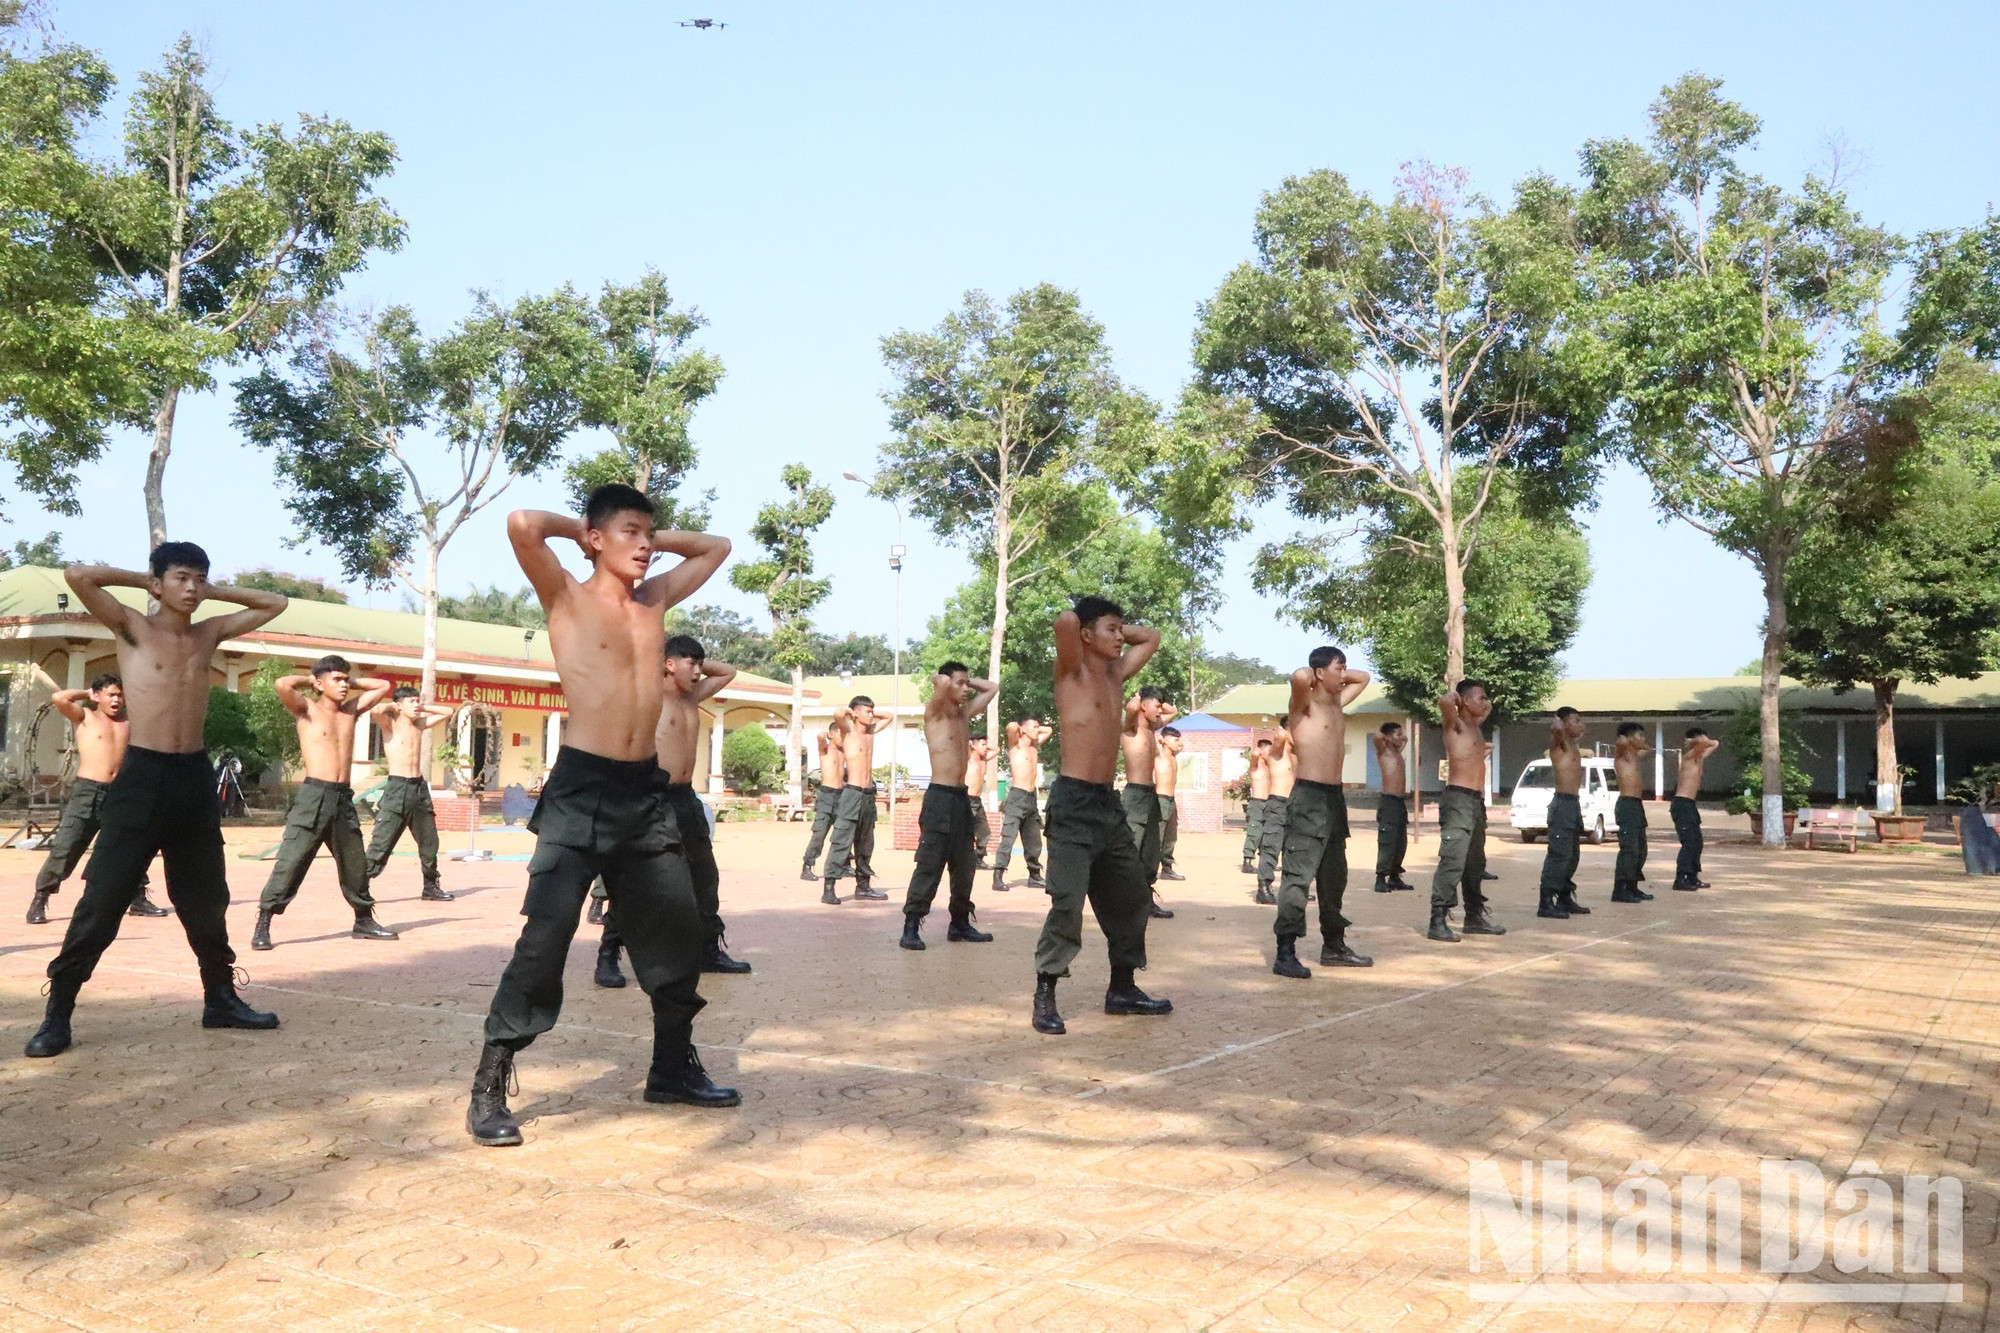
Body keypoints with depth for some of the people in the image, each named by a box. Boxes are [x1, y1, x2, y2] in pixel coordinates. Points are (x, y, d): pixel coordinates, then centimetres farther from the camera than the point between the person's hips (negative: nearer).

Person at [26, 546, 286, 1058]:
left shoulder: (210, 633, 11)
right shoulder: (132, 628, -1)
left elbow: (274, 603, 20)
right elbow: (78, 576, -15)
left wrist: (213, 590, 12)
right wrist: (141, 578, -2)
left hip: (195, 776, 5)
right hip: (142, 775, -5)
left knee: (207, 902, 13)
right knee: (101, 903, -4)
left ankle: (220, 998, 25)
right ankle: (58, 1011, 5)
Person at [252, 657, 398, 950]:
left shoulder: (351, 710, 15)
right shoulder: (307, 709, 0)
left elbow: (384, 686, 22)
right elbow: (282, 685, -18)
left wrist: (353, 681, 15)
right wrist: (308, 680, 0)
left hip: (343, 798, 6)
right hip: (314, 796, -6)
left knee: (356, 864, 14)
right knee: (290, 862, -10)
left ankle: (364, 921, 27)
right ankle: (262, 926, -6)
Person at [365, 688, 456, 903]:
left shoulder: (420, 724, 14)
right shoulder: (390, 724, -4)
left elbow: (449, 711, 22)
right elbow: (376, 711, -25)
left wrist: (423, 707, 13)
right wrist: (391, 706, -6)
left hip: (419, 787, 7)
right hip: (398, 788, -7)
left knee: (429, 842, 12)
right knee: (381, 843, -10)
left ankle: (431, 887, 23)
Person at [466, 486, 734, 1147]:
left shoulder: (655, 598, 14)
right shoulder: (567, 597, -2)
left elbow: (716, 546, 26)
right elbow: (521, 525, -19)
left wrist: (653, 540, 15)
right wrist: (579, 526, -1)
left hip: (646, 790, 6)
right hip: (581, 789, -6)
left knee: (679, 935, 12)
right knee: (544, 942, -9)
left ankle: (673, 1067, 28)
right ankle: (489, 1089, 0)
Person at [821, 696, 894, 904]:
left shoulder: (871, 731, 14)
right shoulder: (849, 731, -4)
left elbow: (890, 716, 29)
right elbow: (837, 714, -25)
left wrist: (871, 713, 16)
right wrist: (849, 711, -5)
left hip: (869, 794, 7)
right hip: (852, 793, -7)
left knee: (865, 844, 13)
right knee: (842, 842, -11)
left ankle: (863, 886, 22)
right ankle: (829, 889, -12)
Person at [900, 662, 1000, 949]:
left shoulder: (964, 713, 15)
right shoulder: (934, 713, -6)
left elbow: (992, 688, 24)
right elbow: (942, 683, -25)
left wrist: (968, 681, 13)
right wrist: (942, 681, -3)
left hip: (962, 797, 8)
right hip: (940, 796, -8)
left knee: (964, 867, 12)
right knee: (929, 866, -10)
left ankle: (960, 924, 21)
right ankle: (911, 927, -9)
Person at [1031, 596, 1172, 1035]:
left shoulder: (1115, 674, 15)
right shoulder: (1073, 672, -6)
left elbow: (1151, 638, 29)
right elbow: (1065, 622, -24)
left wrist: (1117, 629, 16)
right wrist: (1080, 624, -2)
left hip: (1108, 802, 9)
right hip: (1074, 802, -9)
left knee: (1132, 897, 14)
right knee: (1068, 903, -14)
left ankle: (1122, 990, 26)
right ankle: (1045, 996, -5)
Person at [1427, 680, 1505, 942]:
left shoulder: (1476, 726, 18)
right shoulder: (1456, 724, -7)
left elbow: (1488, 708, 41)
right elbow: (1444, 703, -30)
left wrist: (1486, 706, 20)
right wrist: (1455, 696, -10)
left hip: (1476, 800, 9)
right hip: (1458, 799, -9)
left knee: (1475, 862, 15)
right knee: (1453, 861, -15)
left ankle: (1475, 916, 25)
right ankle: (1438, 920, -16)